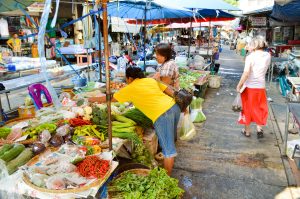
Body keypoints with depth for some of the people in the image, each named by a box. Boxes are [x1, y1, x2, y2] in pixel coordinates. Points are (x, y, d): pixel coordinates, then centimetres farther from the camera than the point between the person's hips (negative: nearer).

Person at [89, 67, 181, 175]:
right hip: (174, 107, 8)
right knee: (170, 140, 26)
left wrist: (93, 99, 30)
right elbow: (172, 92, 15)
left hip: (162, 115, -7)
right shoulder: (151, 80, 19)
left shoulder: (130, 89, 4)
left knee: (168, 149, 4)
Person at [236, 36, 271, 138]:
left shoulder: (250, 57, -14)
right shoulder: (267, 56, -1)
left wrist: (239, 85, -10)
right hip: (261, 87, 3)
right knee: (260, 109, 20)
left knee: (248, 108, 12)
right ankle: (259, 129, 14)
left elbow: (246, 73, -21)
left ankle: (247, 131, 24)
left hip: (249, 87, -3)